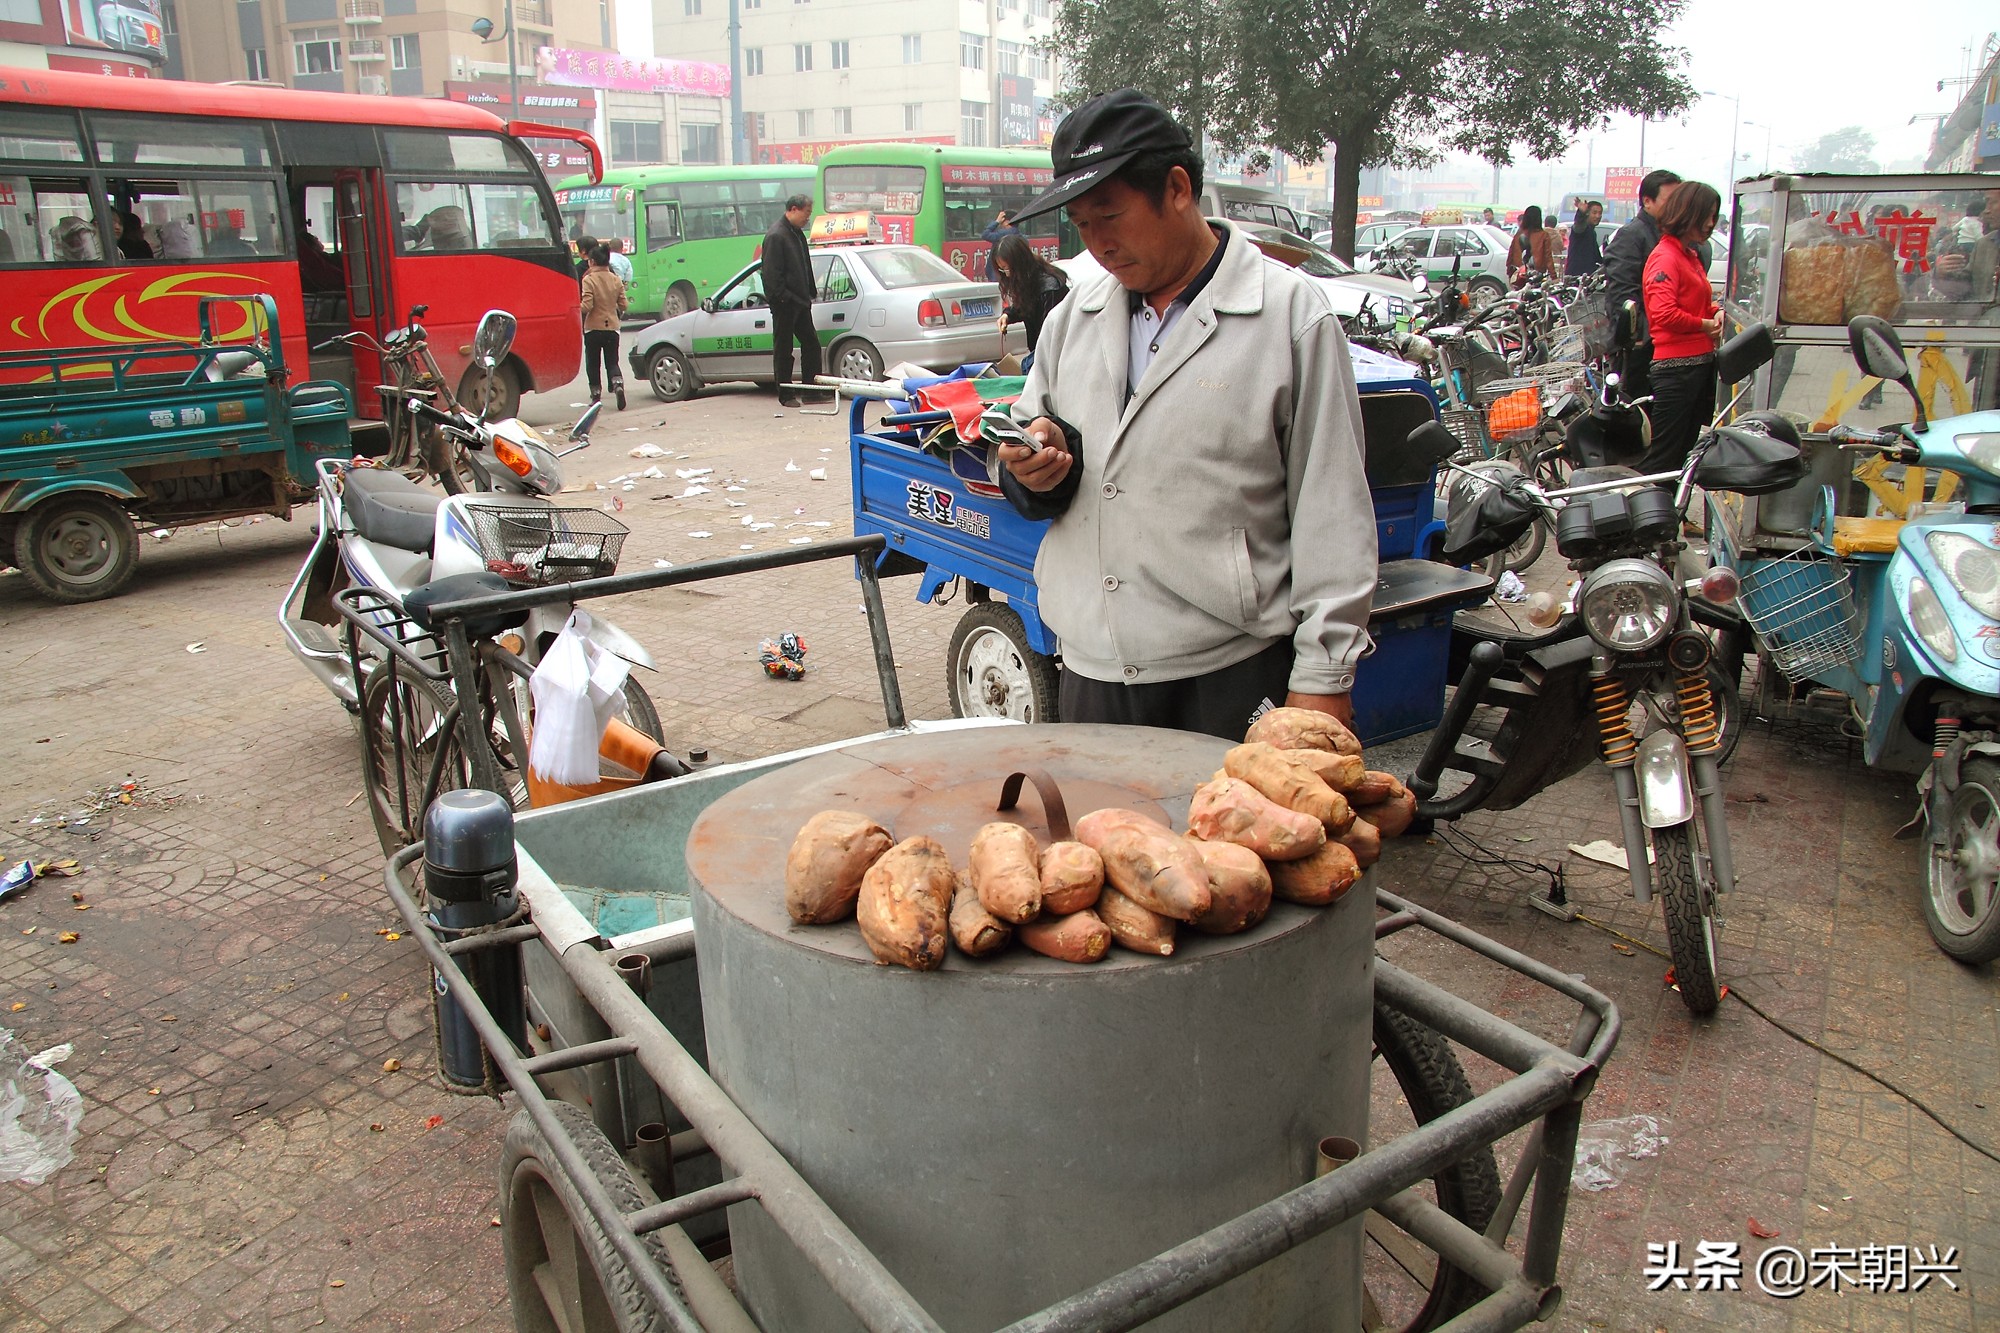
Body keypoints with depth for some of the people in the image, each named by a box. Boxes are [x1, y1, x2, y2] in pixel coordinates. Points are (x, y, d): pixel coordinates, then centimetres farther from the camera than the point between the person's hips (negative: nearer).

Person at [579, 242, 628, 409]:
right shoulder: (616, 280, 1)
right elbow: (623, 305, 3)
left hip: (593, 328, -3)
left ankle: (596, 395, 12)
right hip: (612, 327, 3)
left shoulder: (588, 280, -12)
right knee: (612, 362, 7)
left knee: (592, 364, 11)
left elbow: (587, 306, -17)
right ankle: (618, 385, -19)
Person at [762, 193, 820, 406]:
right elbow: (772, 274, -20)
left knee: (811, 344, 11)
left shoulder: (797, 233, 14)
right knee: (783, 350, 0)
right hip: (784, 304, -9)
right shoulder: (776, 236, -16)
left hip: (800, 301, 9)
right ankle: (786, 395, 7)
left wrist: (810, 293, 17)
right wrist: (783, 298, -22)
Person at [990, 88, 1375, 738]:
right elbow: (1022, 447, 19)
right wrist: (1030, 466, -6)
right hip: (1090, 667, 5)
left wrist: (1323, 674, -8)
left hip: (1230, 678, -4)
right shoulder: (1073, 318, 12)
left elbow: (1332, 513, -6)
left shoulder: (1292, 313, -4)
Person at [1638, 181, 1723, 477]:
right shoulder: (1666, 257, -13)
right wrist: (1705, 325, -12)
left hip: (1701, 362, 10)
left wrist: (1716, 312, 6)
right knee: (1663, 454, -8)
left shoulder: (1691, 255, 17)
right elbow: (1665, 314, -25)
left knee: (1688, 445, 14)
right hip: (1676, 366, -10)